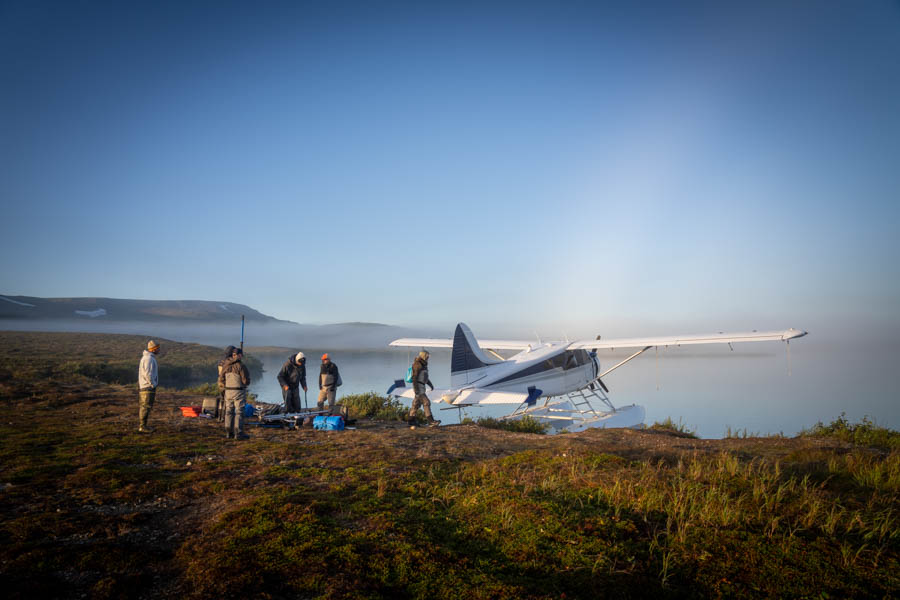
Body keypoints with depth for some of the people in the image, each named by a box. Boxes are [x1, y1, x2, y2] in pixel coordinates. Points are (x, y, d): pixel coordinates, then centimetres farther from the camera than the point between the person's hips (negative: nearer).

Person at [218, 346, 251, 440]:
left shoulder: (225, 365, 5)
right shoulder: (240, 366, -14)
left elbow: (221, 380, 8)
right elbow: (246, 381, -14)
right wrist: (243, 383, 8)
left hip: (228, 392, 6)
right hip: (239, 392, -6)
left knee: (229, 412, 11)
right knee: (239, 413, -2)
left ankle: (229, 433, 14)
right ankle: (238, 434, -3)